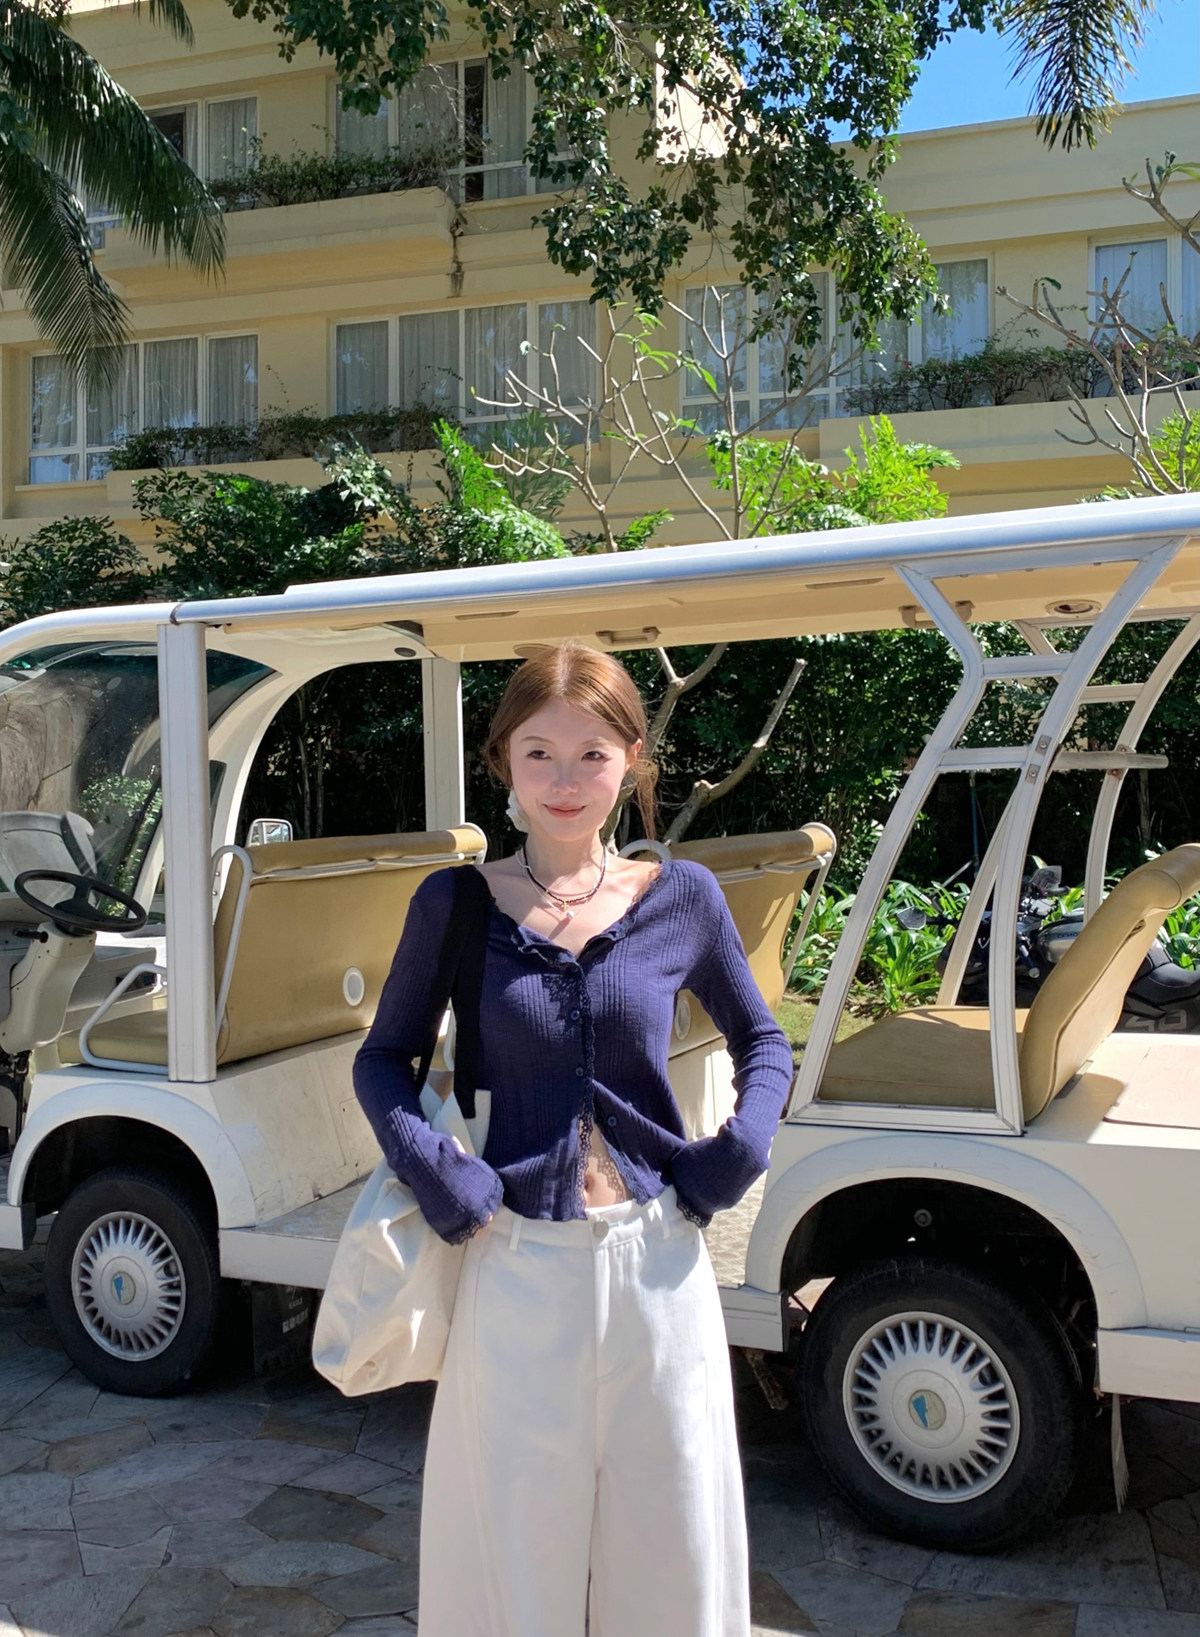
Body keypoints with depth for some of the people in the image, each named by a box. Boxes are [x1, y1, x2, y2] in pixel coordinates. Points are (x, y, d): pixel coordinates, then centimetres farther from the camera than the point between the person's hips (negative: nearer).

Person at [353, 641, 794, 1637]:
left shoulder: (682, 898, -2)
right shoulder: (454, 903, -4)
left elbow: (763, 1043, 11)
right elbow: (383, 1058, 6)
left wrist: (745, 1143, -7)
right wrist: (427, 1162, -12)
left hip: (655, 1259, 1)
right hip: (515, 1261, -1)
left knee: (668, 1529, 15)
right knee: (518, 1525, 14)